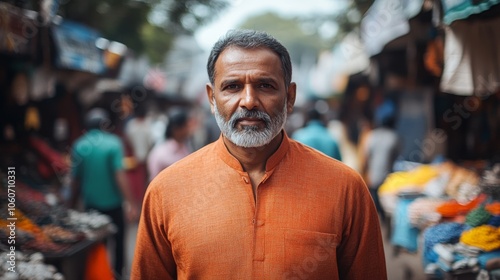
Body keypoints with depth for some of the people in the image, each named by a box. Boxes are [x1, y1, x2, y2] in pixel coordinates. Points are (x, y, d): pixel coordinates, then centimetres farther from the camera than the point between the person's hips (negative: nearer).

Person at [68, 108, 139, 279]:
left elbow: (75, 179, -1)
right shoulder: (113, 143, -13)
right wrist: (130, 203, -15)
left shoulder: (79, 145, -5)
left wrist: (72, 205, 12)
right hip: (113, 202, -2)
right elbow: (119, 175, -19)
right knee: (118, 238, 17)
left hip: (91, 203, 2)